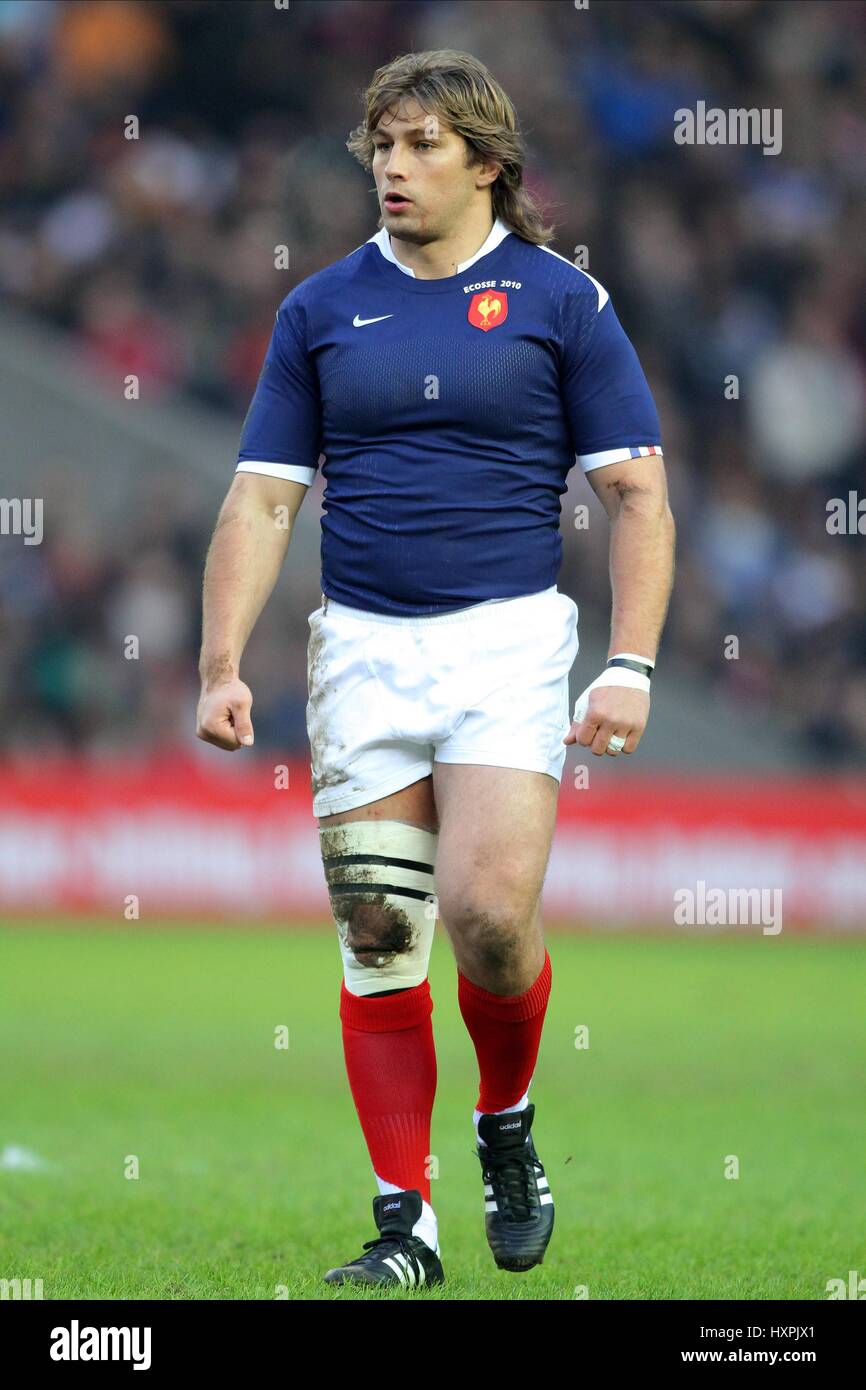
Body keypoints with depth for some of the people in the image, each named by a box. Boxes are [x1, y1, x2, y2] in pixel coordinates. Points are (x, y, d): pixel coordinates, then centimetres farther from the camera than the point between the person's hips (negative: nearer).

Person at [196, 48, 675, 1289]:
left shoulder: (560, 300, 1)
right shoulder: (320, 311, 8)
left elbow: (639, 494, 1)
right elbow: (261, 499, 8)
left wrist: (631, 667, -8)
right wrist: (223, 667, -2)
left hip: (508, 640, -3)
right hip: (361, 649, 3)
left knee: (488, 908, -18)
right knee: (379, 938, 1)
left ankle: (509, 1126, 10)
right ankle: (406, 1223, 7)